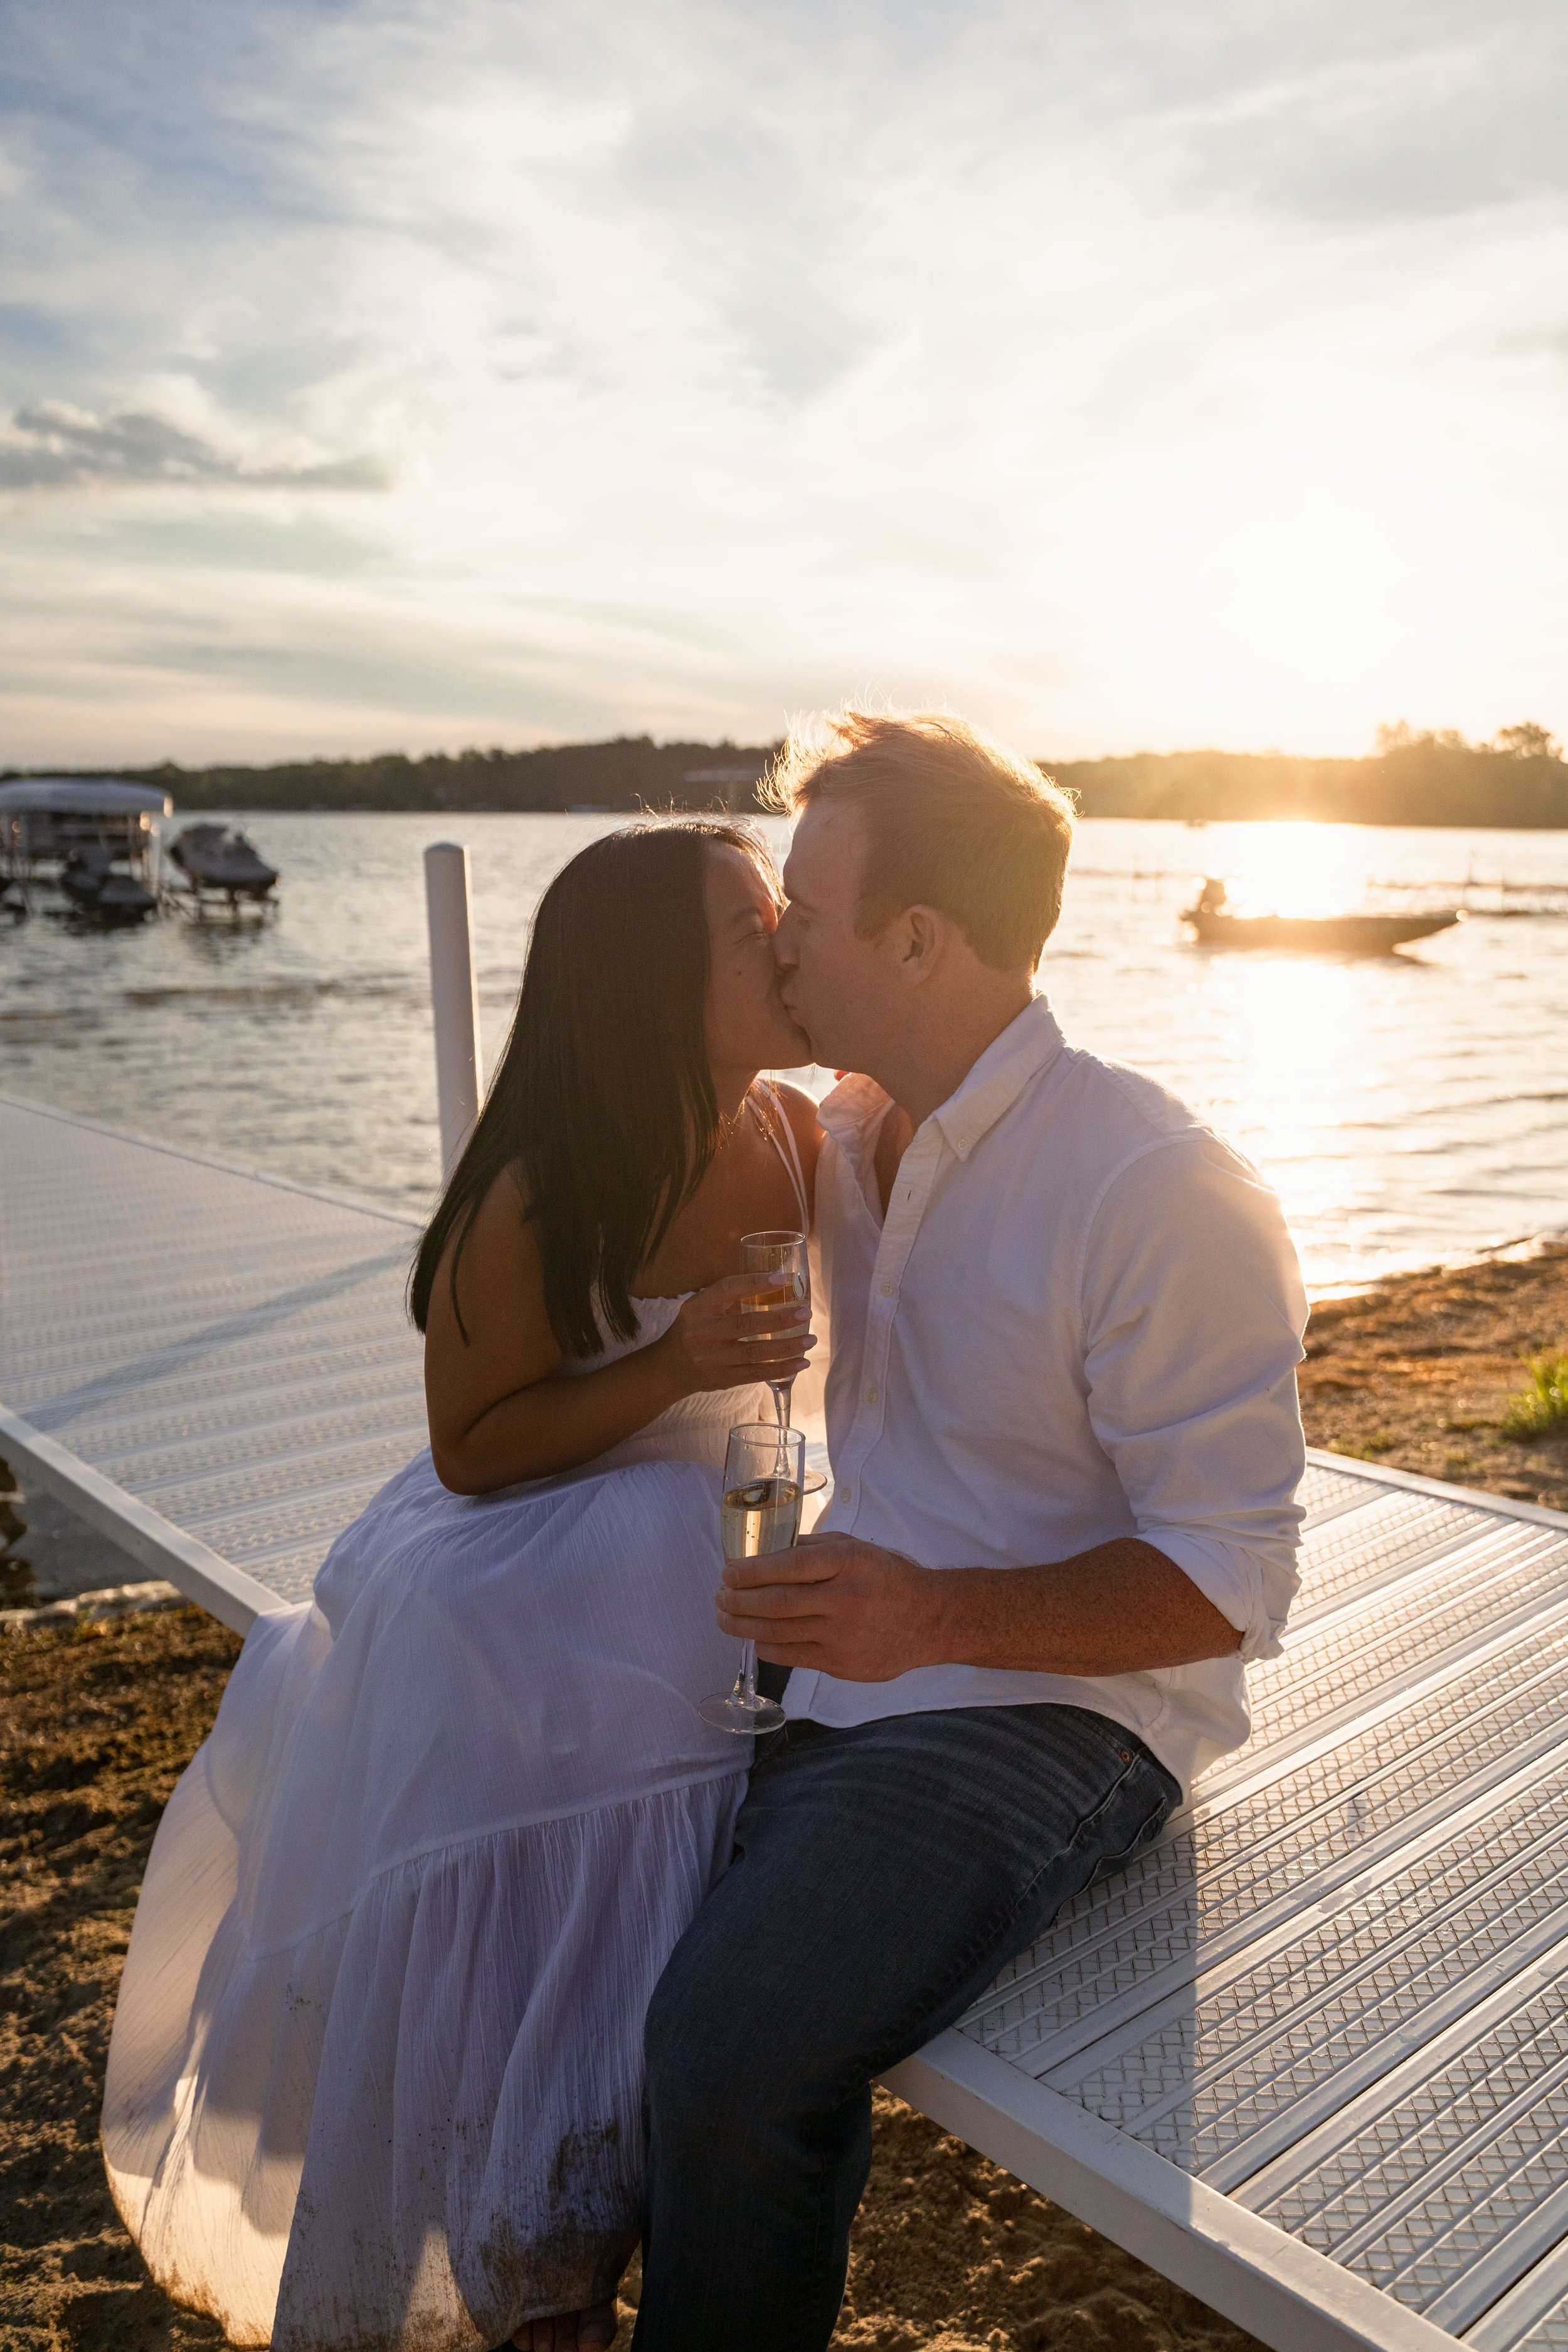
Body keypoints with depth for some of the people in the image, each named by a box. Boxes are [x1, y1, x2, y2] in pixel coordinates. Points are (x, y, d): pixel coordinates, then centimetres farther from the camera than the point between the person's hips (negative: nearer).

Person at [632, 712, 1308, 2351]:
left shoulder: (1159, 1195, -20)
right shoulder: (856, 1136, 6)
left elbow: (1229, 1580, -19)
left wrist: (937, 1616, -30)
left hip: (1057, 1703, -8)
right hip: (856, 1655, 8)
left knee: (729, 2048, -28)